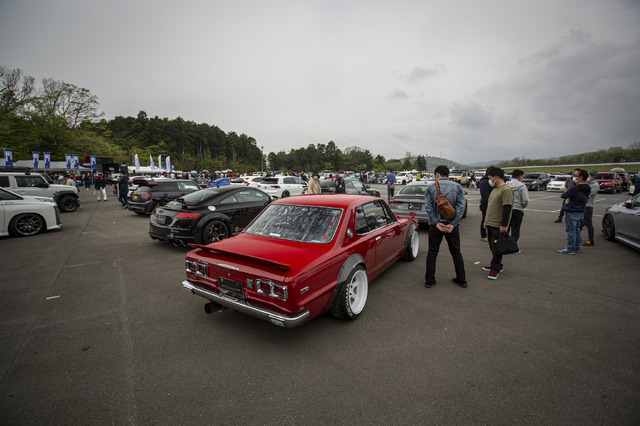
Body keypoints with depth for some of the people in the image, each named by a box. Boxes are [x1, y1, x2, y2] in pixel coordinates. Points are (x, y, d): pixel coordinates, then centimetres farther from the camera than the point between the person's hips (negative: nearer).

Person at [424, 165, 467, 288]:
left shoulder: (430, 187, -1)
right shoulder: (457, 186, 3)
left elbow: (428, 206, -9)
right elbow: (460, 206, -6)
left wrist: (436, 223, -11)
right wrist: (453, 224, -11)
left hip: (435, 224, -1)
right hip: (452, 223, 2)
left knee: (432, 252, 7)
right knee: (456, 251, 15)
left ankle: (429, 280, 11)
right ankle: (461, 279, 24)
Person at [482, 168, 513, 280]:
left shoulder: (506, 190, -15)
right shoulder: (495, 189, 16)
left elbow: (507, 208, -20)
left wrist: (504, 225, -21)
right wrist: (486, 221, 23)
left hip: (498, 226, -9)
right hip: (490, 224, 9)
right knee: (492, 247, 17)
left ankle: (495, 269, 10)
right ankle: (496, 266, 29)